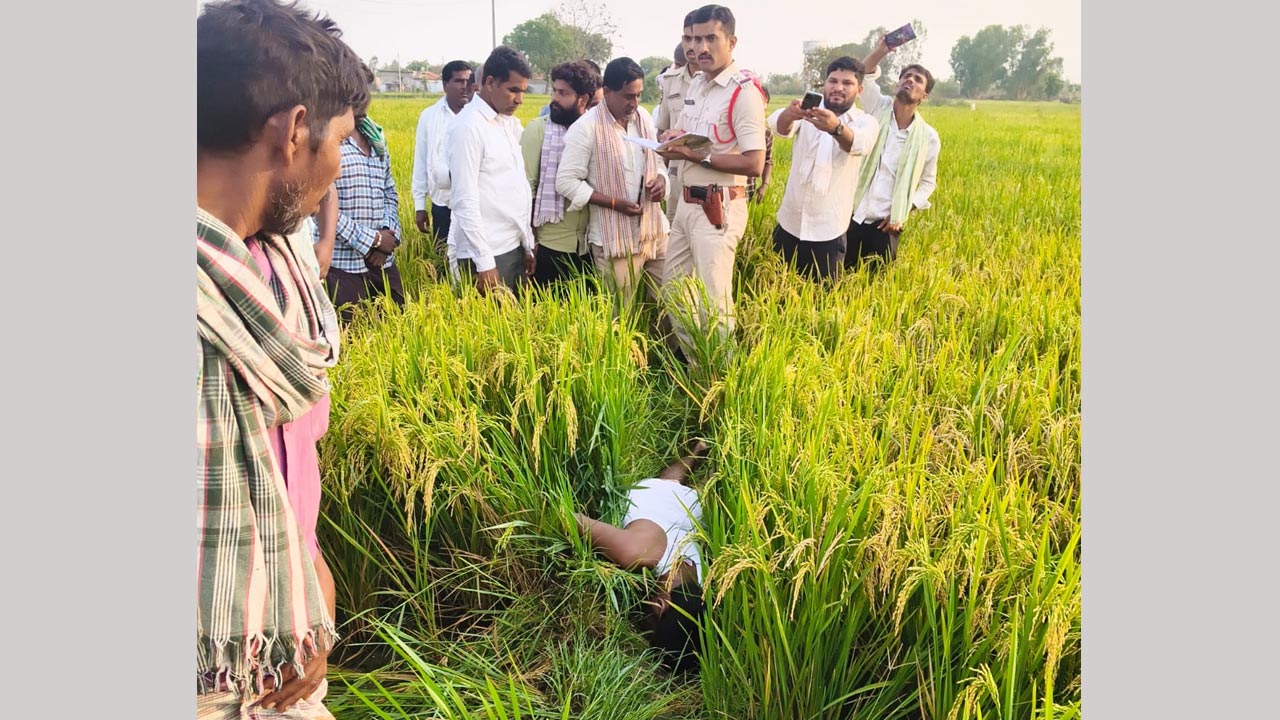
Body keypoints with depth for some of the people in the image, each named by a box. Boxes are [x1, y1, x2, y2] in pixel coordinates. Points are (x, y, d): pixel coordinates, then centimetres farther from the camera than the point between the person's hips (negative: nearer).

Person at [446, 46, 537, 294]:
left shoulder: (510, 123, 12)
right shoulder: (468, 126, -12)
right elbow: (466, 201, -16)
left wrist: (528, 244, 15)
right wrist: (484, 262, -19)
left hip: (514, 247, 8)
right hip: (487, 252, -8)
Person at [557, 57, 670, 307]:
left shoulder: (644, 119, 8)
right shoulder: (586, 128, -12)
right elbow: (566, 181, -14)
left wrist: (660, 179, -4)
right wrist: (614, 203, -19)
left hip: (654, 230, 6)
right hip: (615, 239, -6)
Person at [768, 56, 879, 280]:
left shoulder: (866, 122, -2)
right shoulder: (807, 110, 1)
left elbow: (858, 143, -26)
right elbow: (778, 125, -21)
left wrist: (836, 128, -49)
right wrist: (789, 114, -45)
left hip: (829, 230, -1)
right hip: (789, 223, 2)